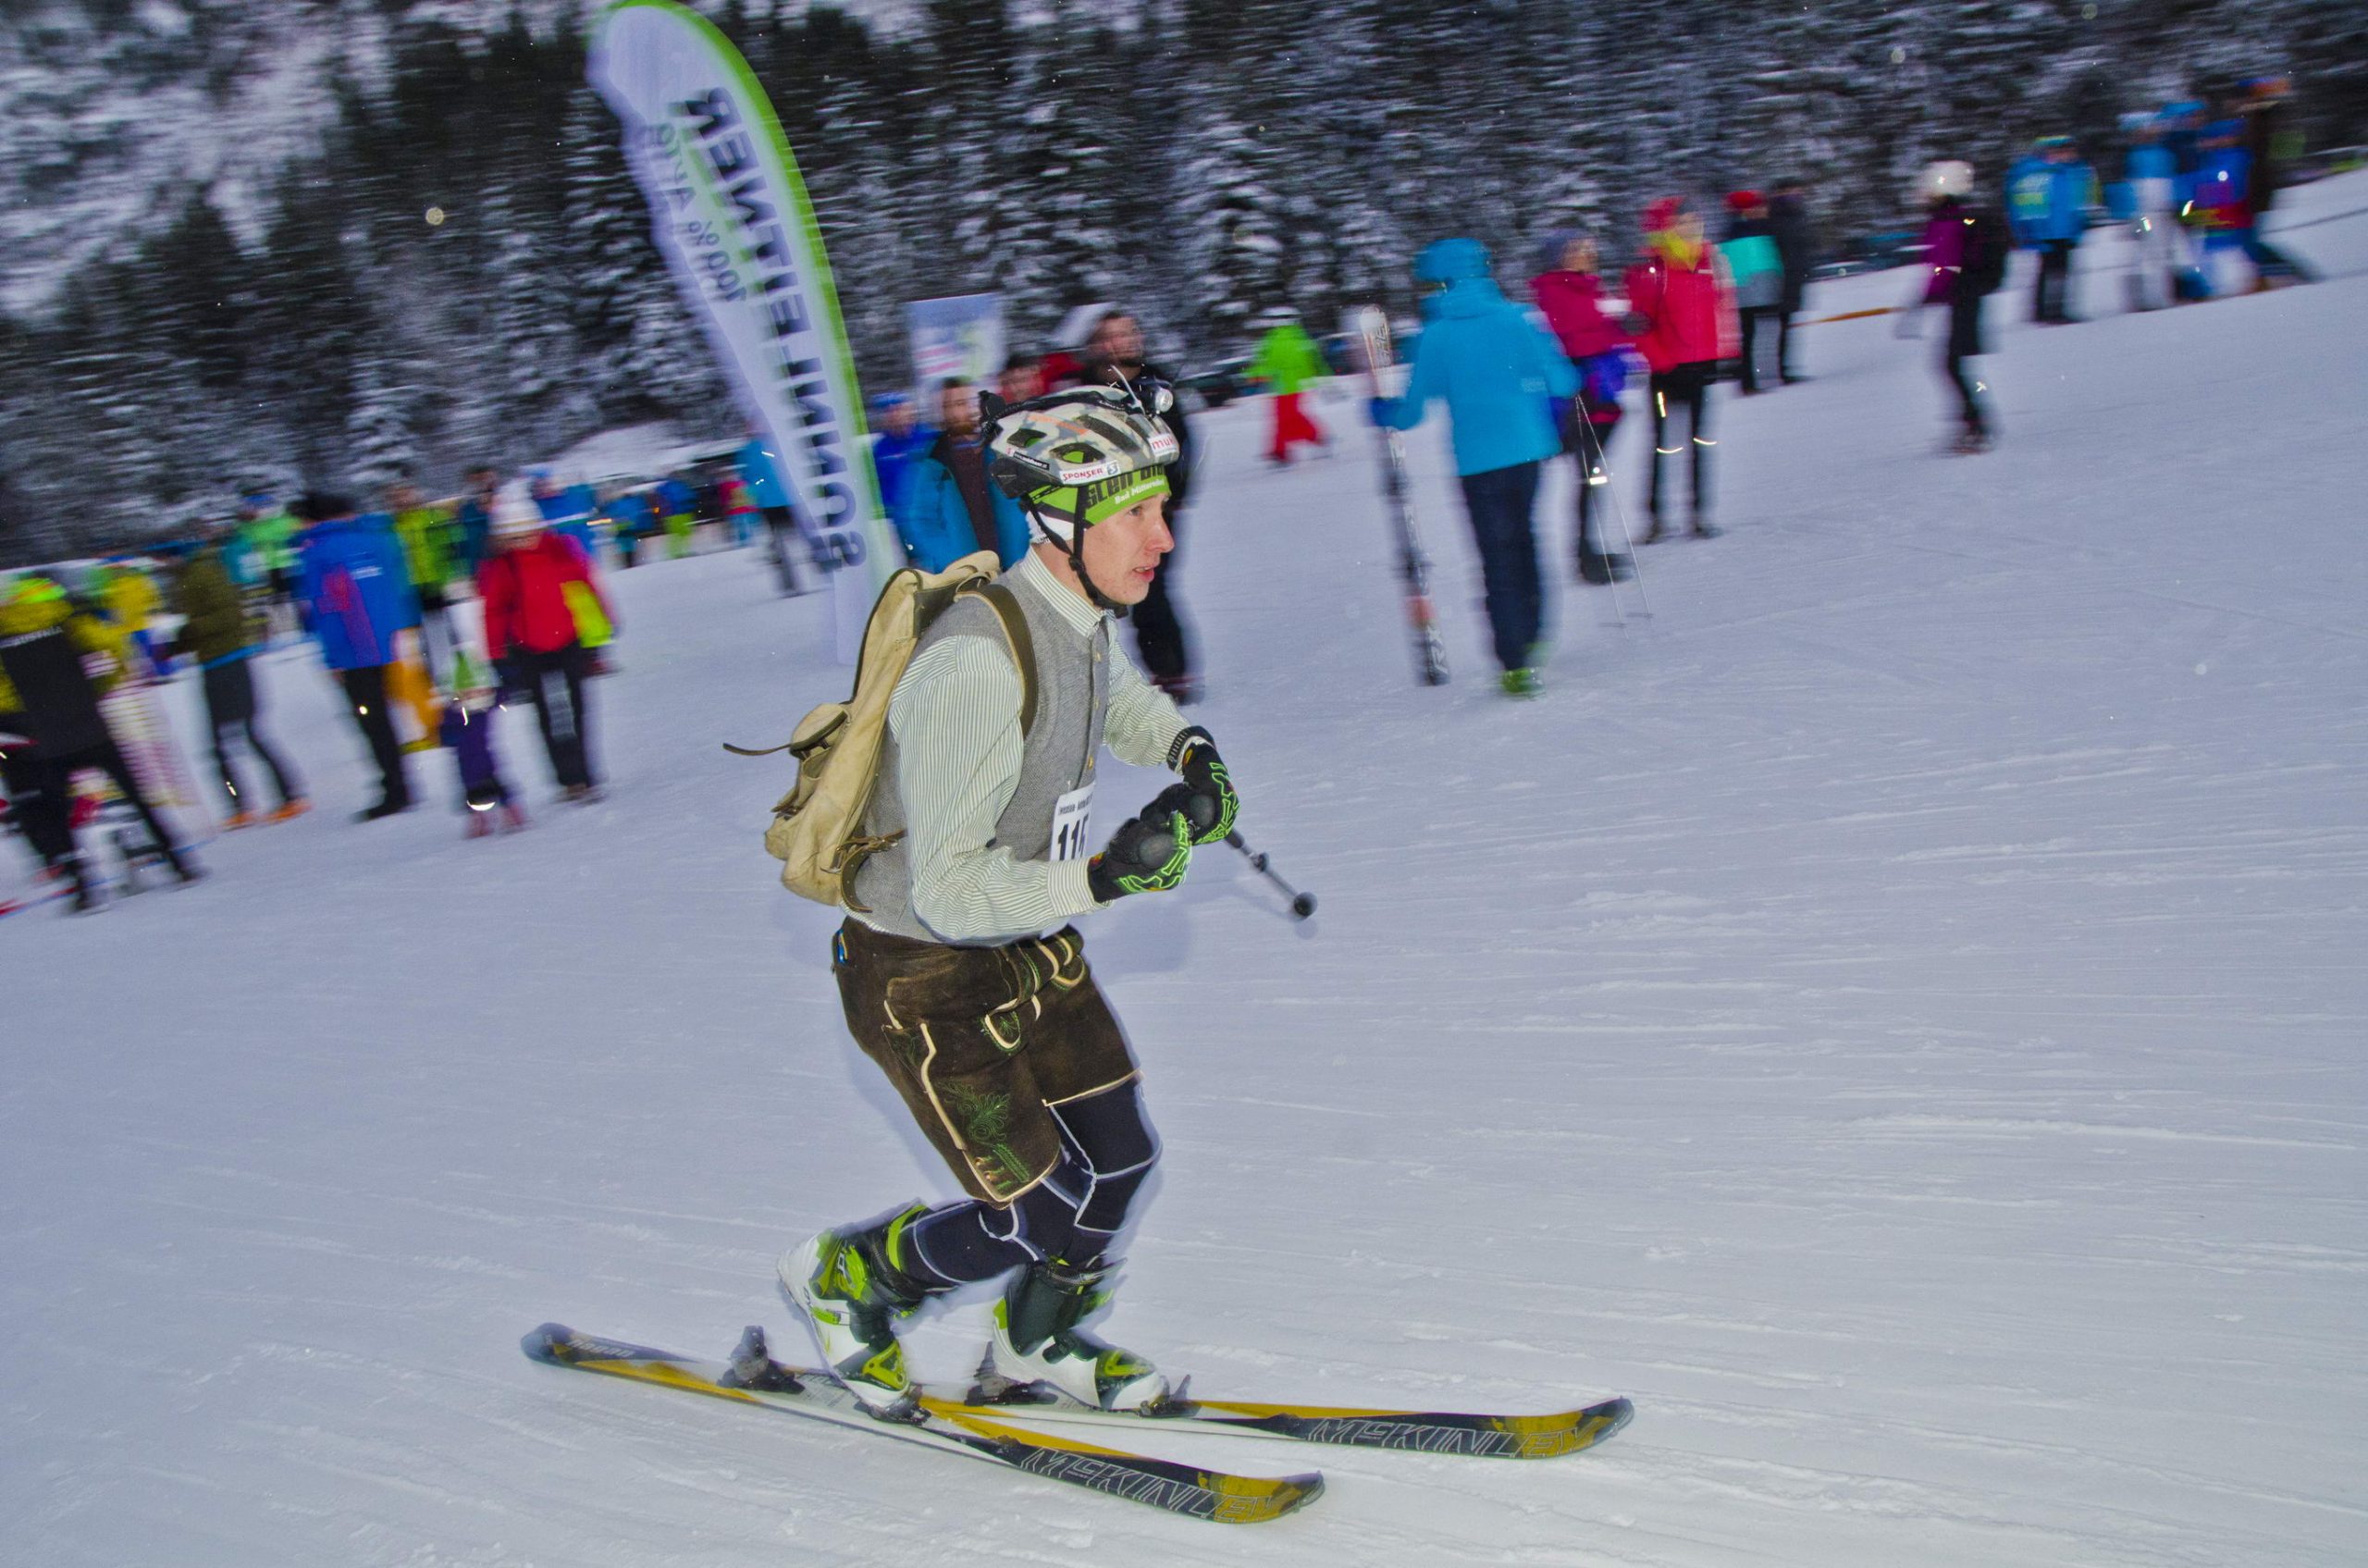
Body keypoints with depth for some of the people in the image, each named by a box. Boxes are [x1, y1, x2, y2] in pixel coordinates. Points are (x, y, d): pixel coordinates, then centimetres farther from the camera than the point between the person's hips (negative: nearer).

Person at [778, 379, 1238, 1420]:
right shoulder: (977, 663, -32)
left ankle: (1039, 1341, 38)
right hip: (921, 975, -8)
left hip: (1031, 946, 8)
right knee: (1036, 1218, -4)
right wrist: (1103, 877, -42)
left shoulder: (1084, 621, -4)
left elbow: (1119, 699, 23)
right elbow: (949, 891, -31)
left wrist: (1189, 751, 3)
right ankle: (844, 1279, 23)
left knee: (1119, 1160, 10)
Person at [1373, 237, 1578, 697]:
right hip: (1528, 449, 3)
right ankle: (1531, 637, 30)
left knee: (1497, 557, 3)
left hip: (1478, 461, -3)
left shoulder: (1435, 336, -6)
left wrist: (1382, 412, 19)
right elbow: (1560, 382, 2)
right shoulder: (1516, 318, -1)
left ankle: (1515, 664, -2)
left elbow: (1412, 410, -2)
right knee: (1522, 540, 23)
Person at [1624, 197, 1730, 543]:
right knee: (1664, 444, 1)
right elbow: (1640, 326, -9)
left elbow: (1723, 309, 14)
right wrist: (1659, 360, -15)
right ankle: (1655, 515, 10)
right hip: (1669, 371, -5)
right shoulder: (1650, 274, -9)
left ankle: (1700, 514, 17)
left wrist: (1724, 352, 6)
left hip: (1703, 368, 5)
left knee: (1701, 442, 10)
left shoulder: (1708, 262, 7)